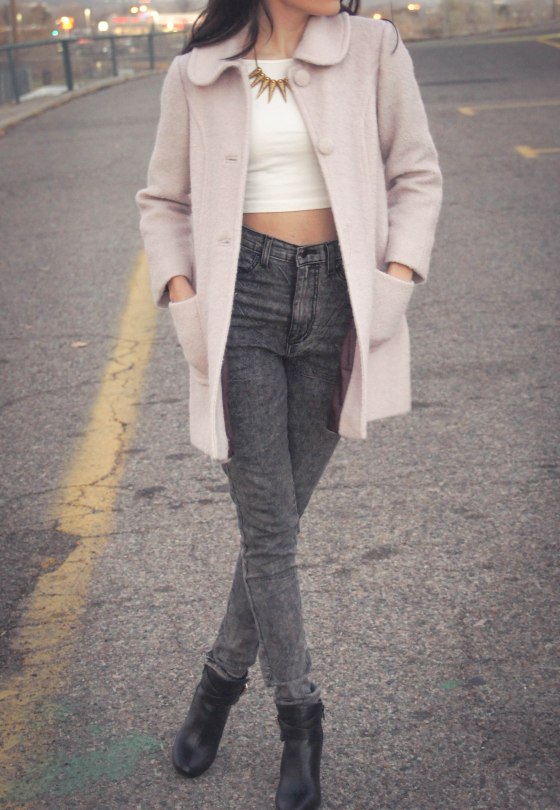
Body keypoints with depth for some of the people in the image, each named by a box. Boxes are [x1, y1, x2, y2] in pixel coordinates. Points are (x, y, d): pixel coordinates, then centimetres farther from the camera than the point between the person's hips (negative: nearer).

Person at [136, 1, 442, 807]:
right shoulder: (196, 75, 3)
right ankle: (300, 717, 17)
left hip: (338, 299, 1)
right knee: (268, 527, -2)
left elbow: (417, 175, 6)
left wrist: (396, 280, -7)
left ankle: (222, 678, 30)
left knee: (276, 519, 6)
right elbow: (164, 202, 11)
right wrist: (181, 298, -3)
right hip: (243, 300, 0)